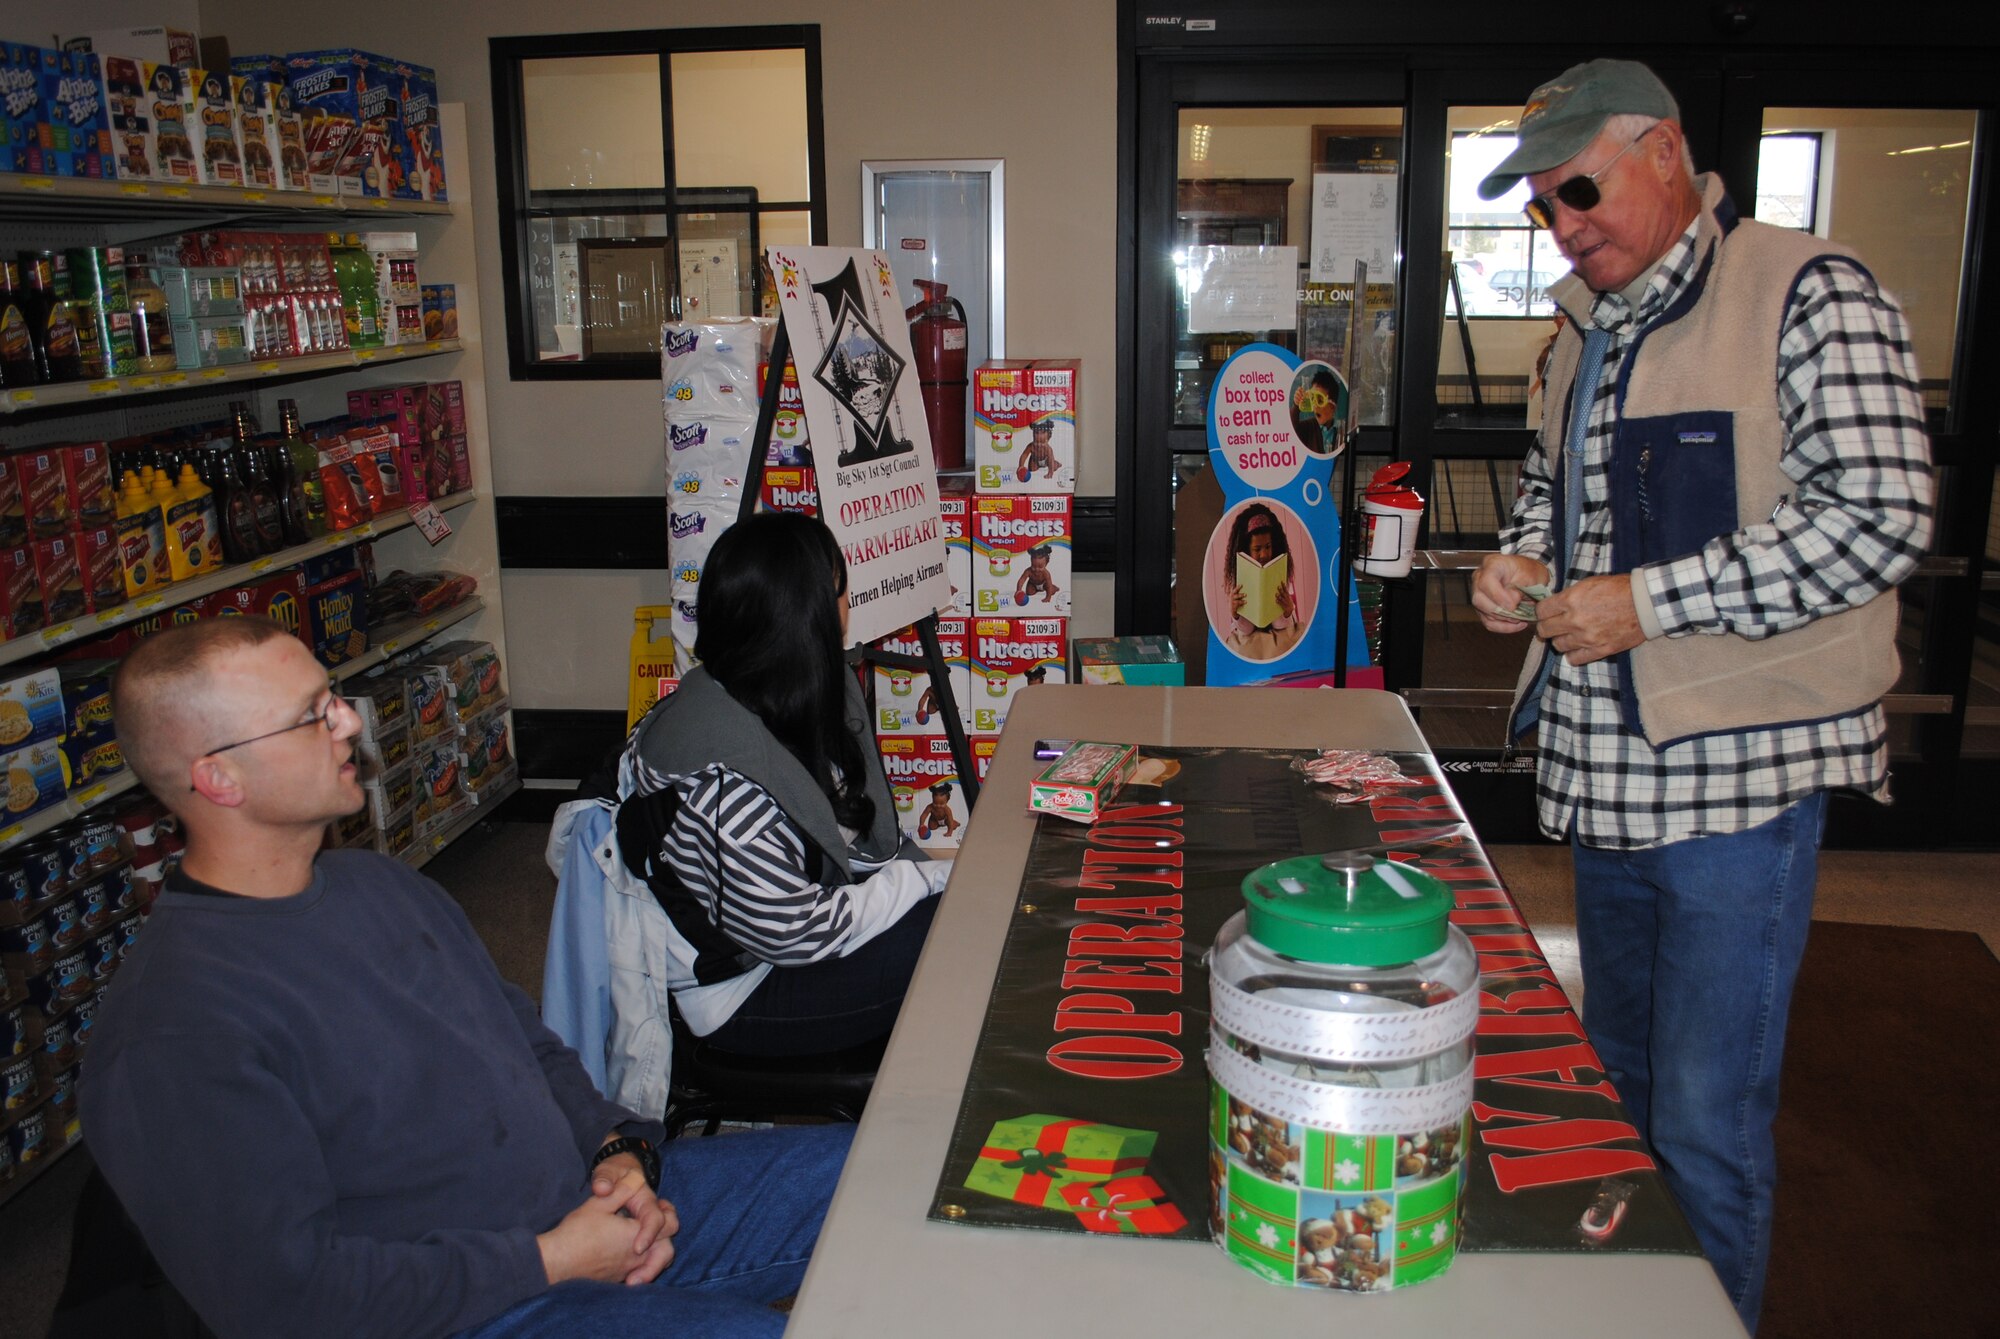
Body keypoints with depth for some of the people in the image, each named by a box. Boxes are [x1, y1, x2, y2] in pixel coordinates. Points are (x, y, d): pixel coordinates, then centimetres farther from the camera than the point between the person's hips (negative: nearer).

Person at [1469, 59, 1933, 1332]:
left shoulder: (1808, 293, -9)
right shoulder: (1590, 330, 15)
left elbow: (1881, 517, -18)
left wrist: (1650, 601, -19)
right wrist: (1521, 558, 5)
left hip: (1736, 772, -8)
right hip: (1606, 769, 8)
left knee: (1706, 1123, -1)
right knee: (1620, 1085, 20)